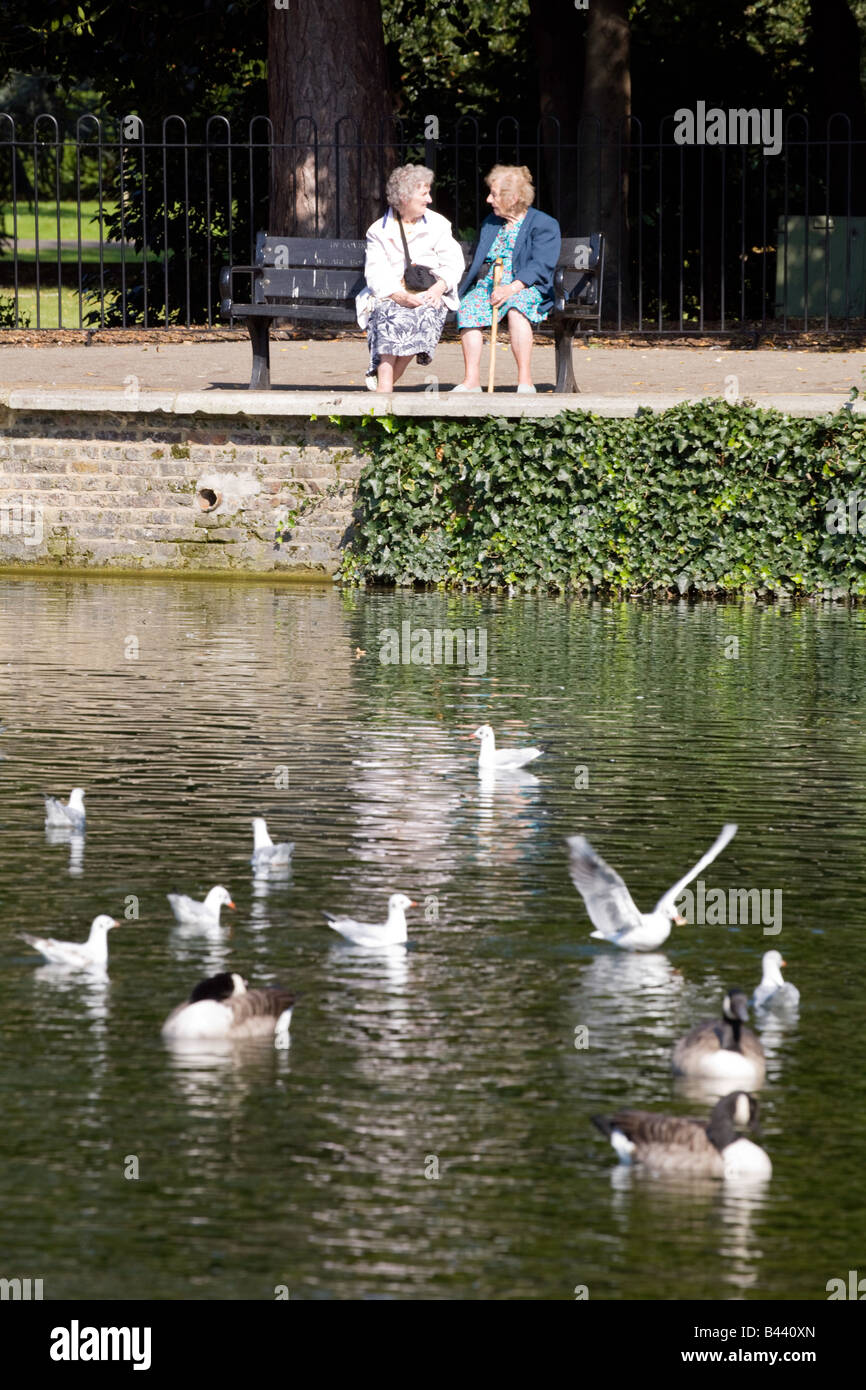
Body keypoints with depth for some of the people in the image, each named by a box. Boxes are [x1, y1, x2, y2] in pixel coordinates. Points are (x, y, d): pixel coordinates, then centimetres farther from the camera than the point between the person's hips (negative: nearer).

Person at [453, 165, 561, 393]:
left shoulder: (545, 225, 0)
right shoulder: (491, 223, 22)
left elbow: (540, 267, -12)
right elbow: (479, 262, 22)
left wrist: (512, 288, -27)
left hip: (527, 288, -5)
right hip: (489, 285, 5)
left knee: (515, 308, -40)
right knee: (468, 307, -28)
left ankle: (525, 381, -41)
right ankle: (471, 381, -31)